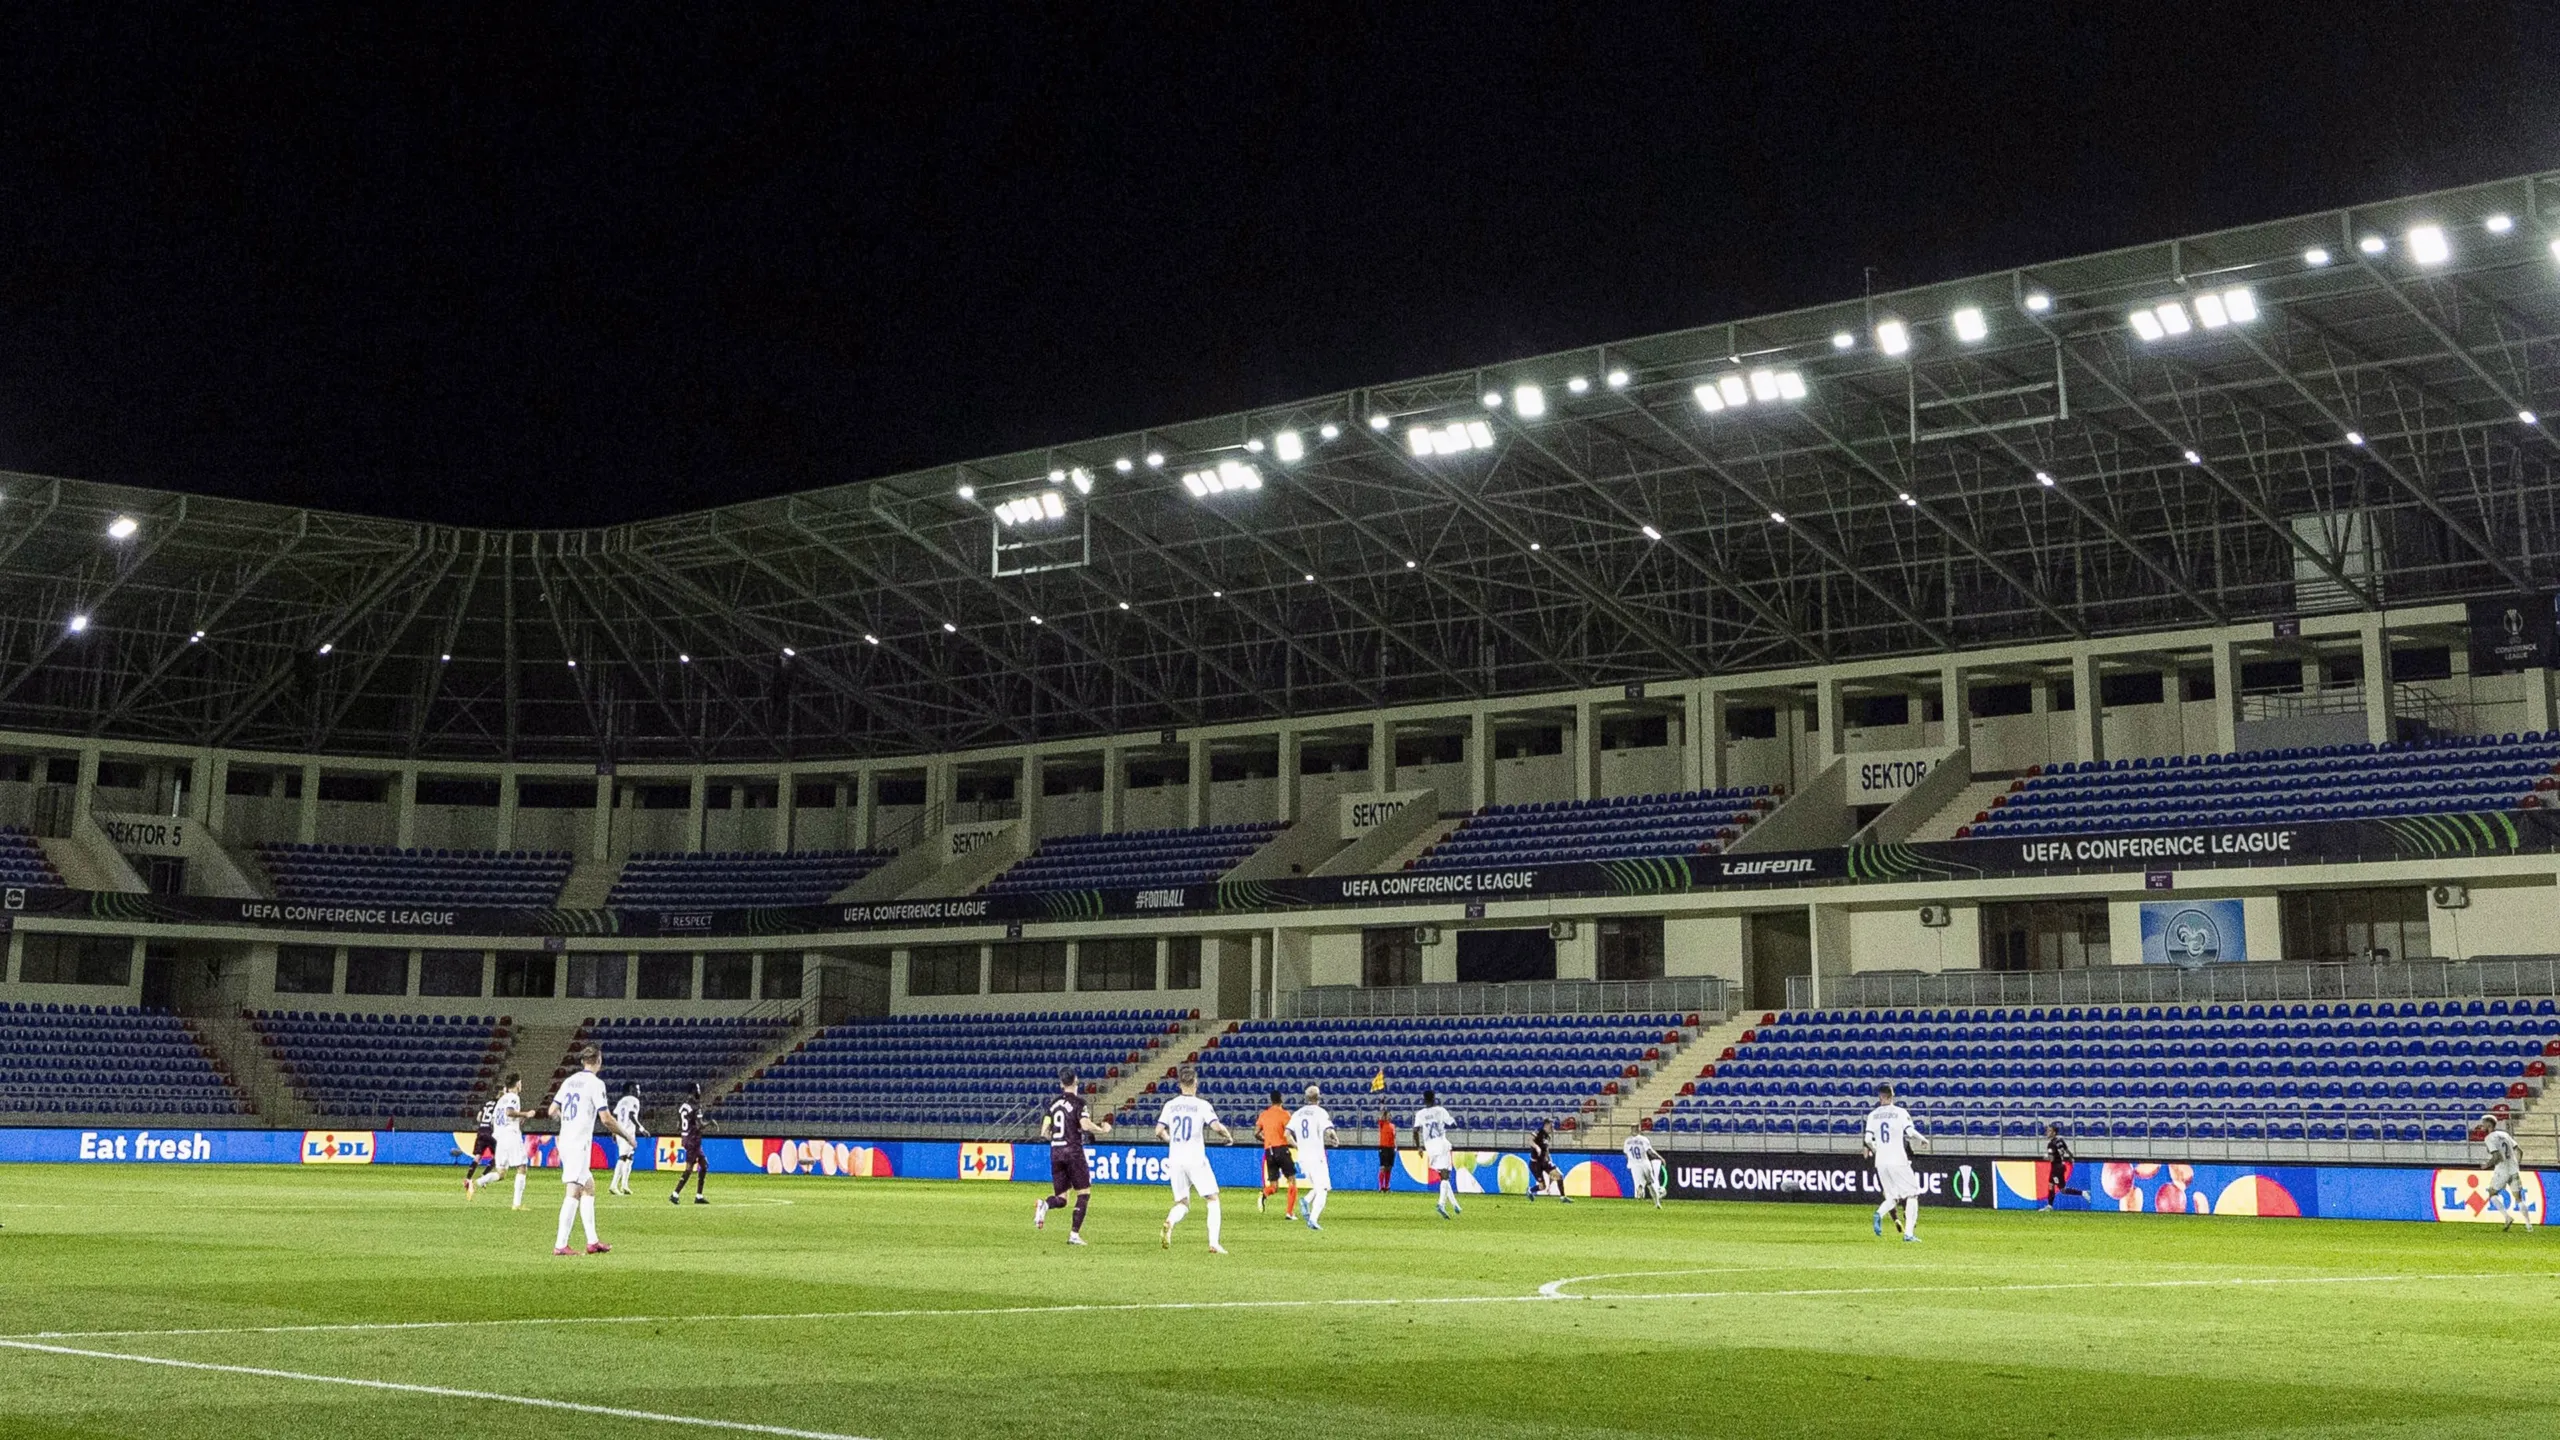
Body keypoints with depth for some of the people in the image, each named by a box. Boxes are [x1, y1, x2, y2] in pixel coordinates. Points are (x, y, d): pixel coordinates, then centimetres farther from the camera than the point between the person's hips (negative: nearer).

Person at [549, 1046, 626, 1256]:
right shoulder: (595, 1083, -9)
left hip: (564, 1142, 8)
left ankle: (592, 1241, 15)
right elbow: (606, 1119, -13)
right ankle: (560, 1245, -12)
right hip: (579, 1143, -8)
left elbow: (552, 1111, 15)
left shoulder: (569, 1081, 12)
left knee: (589, 1187, 15)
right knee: (573, 1192, -9)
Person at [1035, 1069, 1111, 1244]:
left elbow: (1044, 1132, 8)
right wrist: (1103, 1130, -3)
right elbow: (1085, 1125, -20)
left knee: (1061, 1198, 12)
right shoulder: (1078, 1101, -5)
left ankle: (1044, 1204, -23)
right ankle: (1074, 1234, -5)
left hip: (1055, 1151, 5)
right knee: (1084, 1193, 6)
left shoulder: (1053, 1102, 10)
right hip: (1073, 1150, -5)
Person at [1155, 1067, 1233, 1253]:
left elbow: (1159, 1132, 4)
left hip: (1175, 1160, 4)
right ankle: (1213, 1243, -5)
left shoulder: (1170, 1105, 6)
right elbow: (1217, 1127, -15)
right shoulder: (1202, 1105, -4)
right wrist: (1229, 1138, 4)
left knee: (1182, 1203, 13)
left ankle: (1170, 1221, -21)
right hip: (1196, 1159, -4)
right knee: (1212, 1200, 8)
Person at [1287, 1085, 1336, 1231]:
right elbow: (1328, 1131, -18)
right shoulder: (1320, 1112, -5)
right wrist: (1333, 1140, 3)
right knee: (1322, 1189, -3)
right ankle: (1313, 1218, -20)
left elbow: (1287, 1134, 6)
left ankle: (1307, 1201, -10)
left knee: (1317, 1187, 20)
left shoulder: (1297, 1114, 11)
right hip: (1317, 1156, -6)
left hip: (1302, 1157, 6)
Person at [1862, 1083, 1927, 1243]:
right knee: (1912, 1194, 8)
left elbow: (1868, 1139, 0)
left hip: (1881, 1162, 4)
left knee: (1893, 1197, 15)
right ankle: (1909, 1233, -4)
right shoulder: (1900, 1112, 0)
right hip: (1898, 1160, -4)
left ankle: (1880, 1213, -19)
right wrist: (1924, 1140, 5)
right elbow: (1910, 1131, -13)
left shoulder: (1873, 1115, 8)